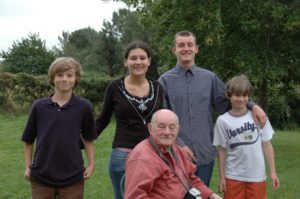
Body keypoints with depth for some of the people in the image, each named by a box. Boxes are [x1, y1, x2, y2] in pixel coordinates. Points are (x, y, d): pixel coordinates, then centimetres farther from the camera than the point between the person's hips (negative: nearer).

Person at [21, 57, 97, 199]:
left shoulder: (83, 107, -1)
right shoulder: (39, 106, 0)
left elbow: (88, 139, 8)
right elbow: (28, 140, 9)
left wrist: (91, 165, 3)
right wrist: (28, 167, 6)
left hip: (72, 178, -1)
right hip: (41, 178, 1)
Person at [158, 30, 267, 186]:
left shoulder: (209, 78, 9)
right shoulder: (165, 80, 0)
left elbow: (226, 103, 15)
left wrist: (252, 106, -1)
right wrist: (179, 145, -12)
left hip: (205, 154, 3)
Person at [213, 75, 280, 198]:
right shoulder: (223, 121, -3)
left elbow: (266, 145, 2)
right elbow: (222, 150, 1)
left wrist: (273, 172, 1)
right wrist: (222, 177, 2)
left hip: (257, 176, 1)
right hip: (233, 177, 0)